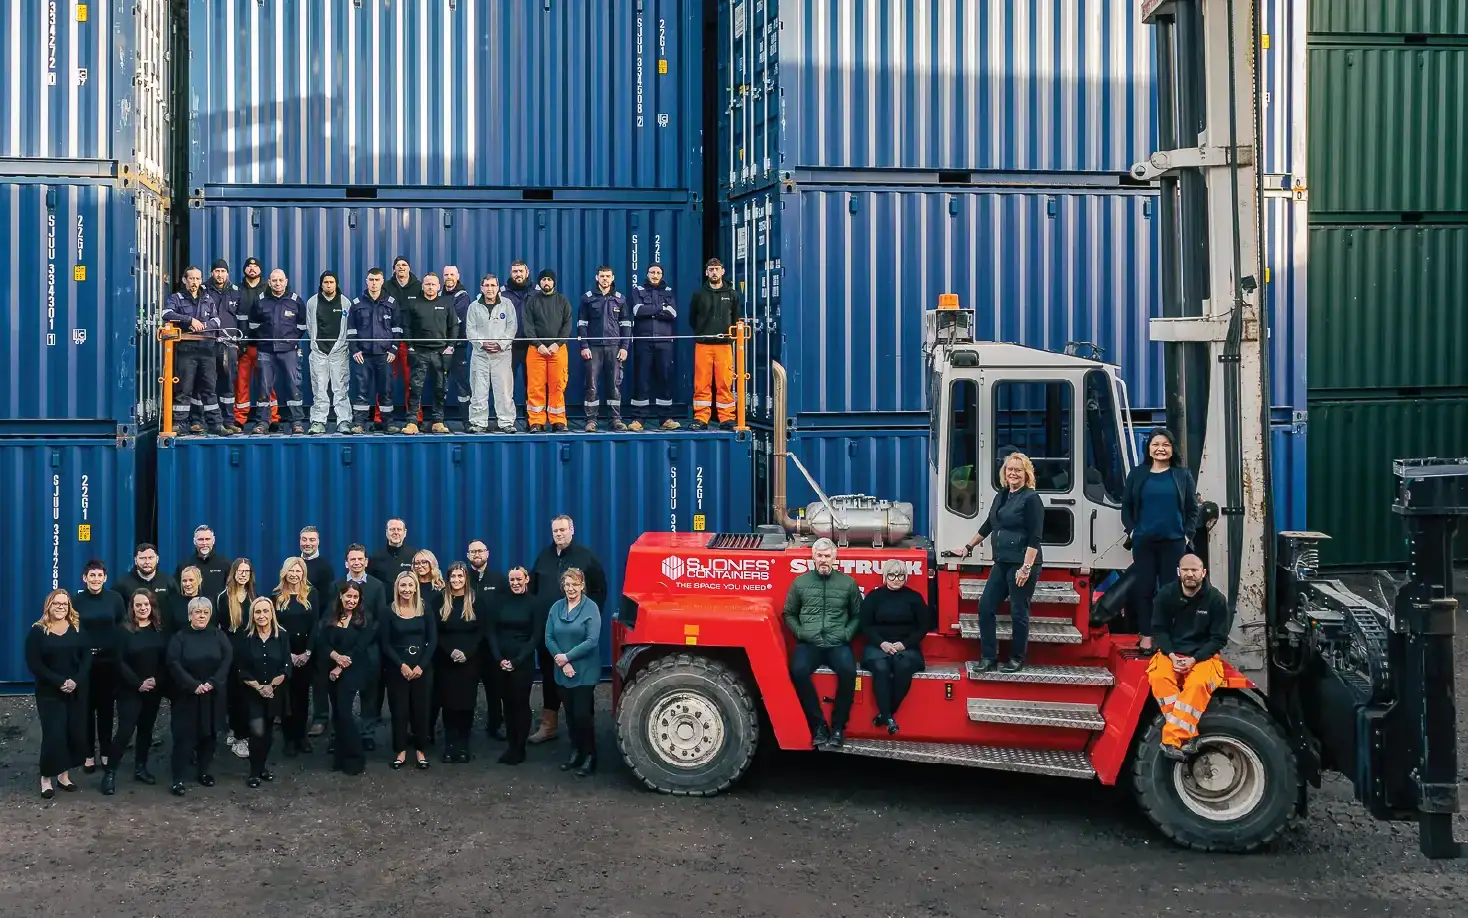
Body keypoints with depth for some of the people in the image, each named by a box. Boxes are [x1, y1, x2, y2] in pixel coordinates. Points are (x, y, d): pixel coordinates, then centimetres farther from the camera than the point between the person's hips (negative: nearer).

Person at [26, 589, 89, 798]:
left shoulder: (77, 628, 5)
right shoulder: (37, 631, -4)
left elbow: (86, 656, 0)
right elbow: (34, 663, -9)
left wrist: (76, 680, -15)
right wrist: (59, 682, -18)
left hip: (76, 691, 3)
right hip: (49, 692, -3)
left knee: (75, 733, 3)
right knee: (53, 734, -8)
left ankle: (64, 774, 16)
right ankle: (46, 778, 4)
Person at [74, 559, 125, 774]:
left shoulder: (115, 599, -1)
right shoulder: (76, 600, -2)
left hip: (109, 661, 1)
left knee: (106, 707, 8)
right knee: (87, 708, 4)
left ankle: (106, 752, 18)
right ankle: (89, 755, 13)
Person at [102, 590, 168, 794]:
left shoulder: (160, 630, 3)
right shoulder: (124, 630, -7)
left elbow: (166, 659, 1)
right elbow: (120, 662, -12)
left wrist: (157, 680, -14)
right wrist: (138, 683, -18)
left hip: (154, 689, 4)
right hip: (130, 690, -4)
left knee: (146, 729, 11)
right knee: (126, 730, -10)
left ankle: (140, 769, 23)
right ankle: (110, 773, -2)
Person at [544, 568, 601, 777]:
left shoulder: (591, 608, -10)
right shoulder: (556, 607, 4)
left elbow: (592, 641, -16)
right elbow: (549, 638, 0)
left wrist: (567, 656, -16)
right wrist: (562, 663, -12)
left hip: (585, 671, -5)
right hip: (563, 671, 5)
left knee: (583, 714, -3)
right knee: (570, 713, 12)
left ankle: (590, 756, 8)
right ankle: (575, 751, 25)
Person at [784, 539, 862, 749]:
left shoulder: (848, 583, 9)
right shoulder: (800, 582, 10)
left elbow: (857, 615, 13)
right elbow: (789, 614, 16)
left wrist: (847, 634, -2)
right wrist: (800, 632, 1)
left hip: (838, 644, 0)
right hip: (809, 643, 0)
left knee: (848, 671, -33)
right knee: (798, 670, -32)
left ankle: (838, 726, -16)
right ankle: (818, 725, -19)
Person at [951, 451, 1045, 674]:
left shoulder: (1031, 499, -10)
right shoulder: (1001, 496, 13)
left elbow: (1034, 538, -15)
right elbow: (988, 525, 26)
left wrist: (1026, 568, -21)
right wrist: (968, 547, 30)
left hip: (1022, 565, -8)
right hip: (1002, 563, 8)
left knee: (1018, 613, 1)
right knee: (986, 606, 4)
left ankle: (1017, 659, 15)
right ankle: (989, 656, 12)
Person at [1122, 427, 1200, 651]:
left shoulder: (1183, 475, 6)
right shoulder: (1137, 474, 7)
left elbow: (1192, 508, 7)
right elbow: (1126, 506, 10)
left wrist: (1187, 534, -3)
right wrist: (1131, 531, -1)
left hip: (1173, 541, -1)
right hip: (1143, 542, 1)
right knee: (1143, 588, 1)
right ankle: (1146, 636, 6)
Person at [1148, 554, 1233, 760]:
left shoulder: (1216, 599, -7)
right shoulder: (1166, 594, -2)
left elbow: (1219, 638, -4)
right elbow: (1159, 629, 1)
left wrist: (1194, 659, -17)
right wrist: (1171, 656, -16)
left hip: (1203, 656, -1)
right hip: (1171, 652, 2)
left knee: (1198, 684, -35)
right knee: (1159, 677, -32)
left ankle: (1172, 738, -36)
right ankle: (1186, 735, -30)